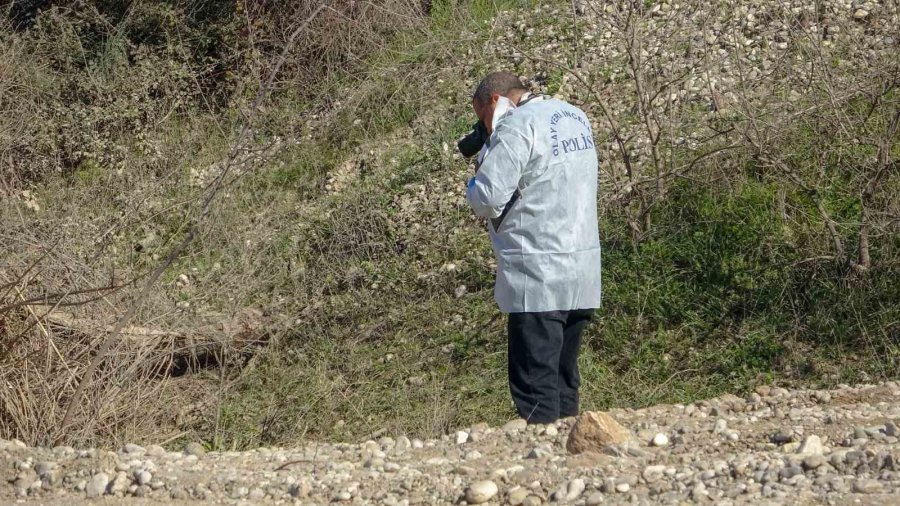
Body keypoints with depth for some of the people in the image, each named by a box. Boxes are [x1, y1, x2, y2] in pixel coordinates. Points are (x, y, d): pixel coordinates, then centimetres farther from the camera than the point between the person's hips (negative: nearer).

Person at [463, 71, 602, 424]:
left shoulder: (515, 127, -13)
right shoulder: (575, 117, 14)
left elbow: (488, 200, -17)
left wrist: (474, 185, 5)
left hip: (538, 276, -8)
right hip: (584, 271, 8)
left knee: (535, 387, -4)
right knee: (565, 381, 15)